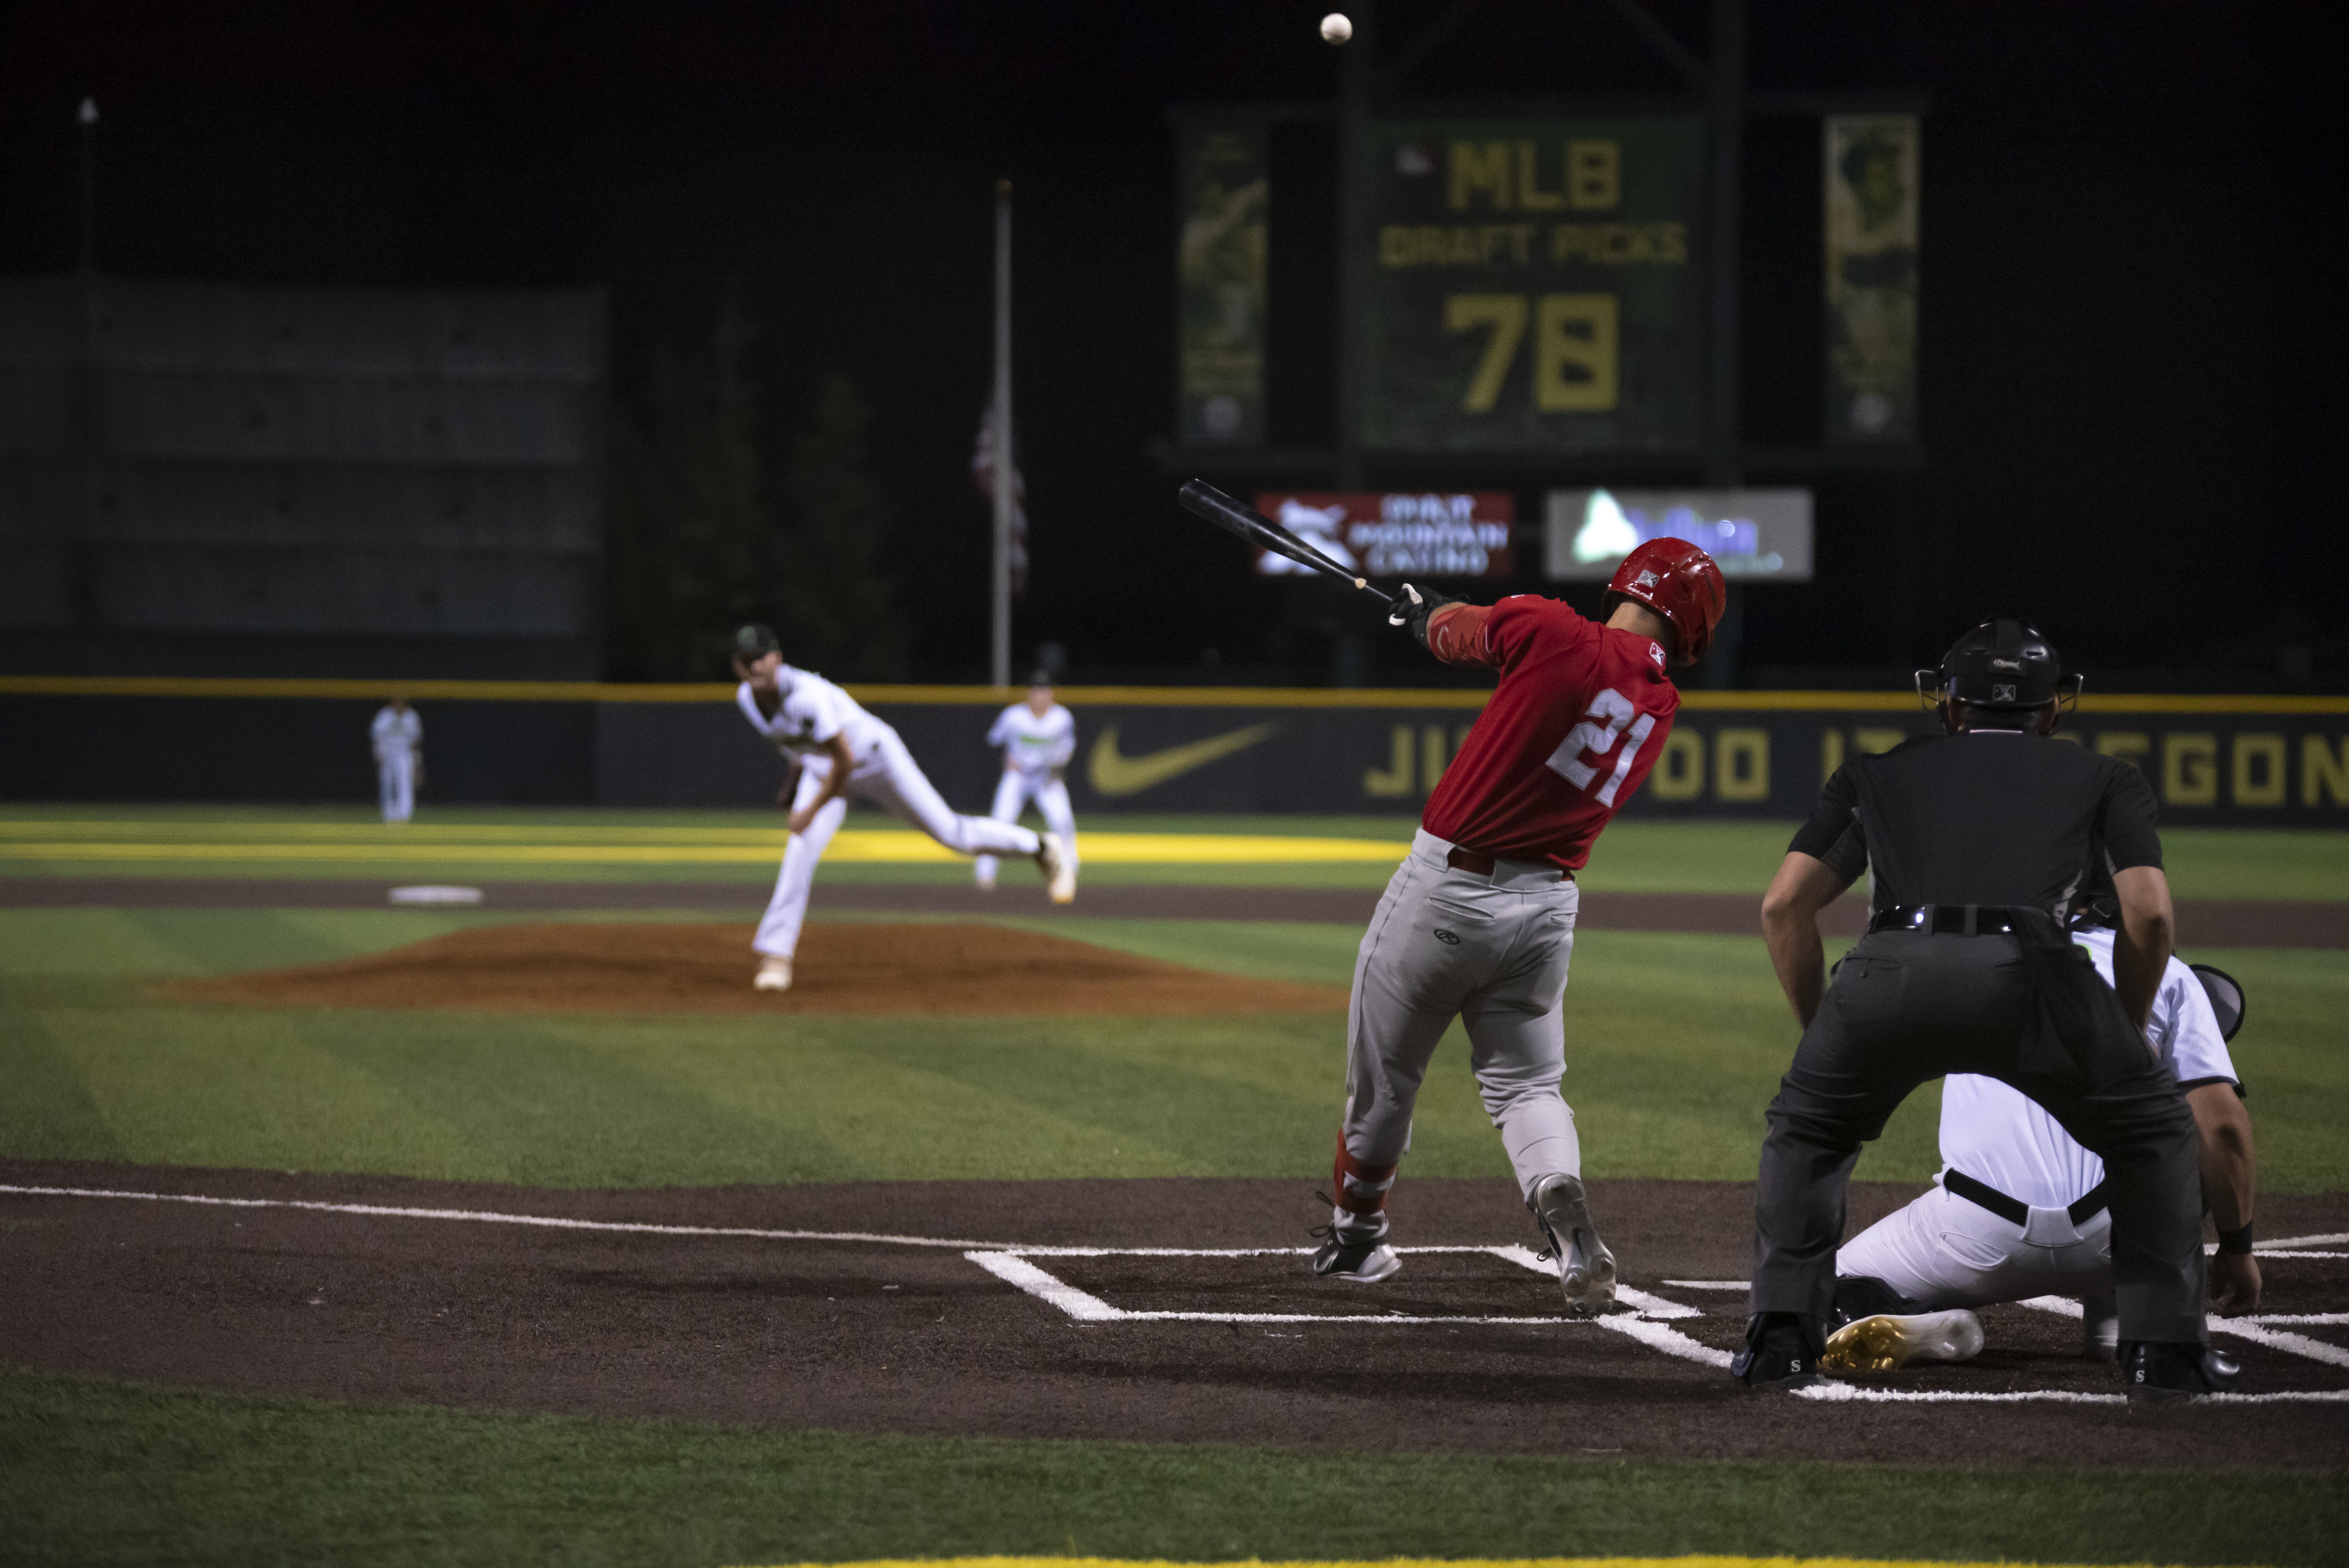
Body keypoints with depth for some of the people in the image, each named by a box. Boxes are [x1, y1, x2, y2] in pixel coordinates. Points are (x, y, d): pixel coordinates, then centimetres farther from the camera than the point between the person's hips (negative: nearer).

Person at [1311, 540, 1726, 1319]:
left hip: (1447, 888, -4)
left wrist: (1426, 611, 30)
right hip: (1545, 908, 4)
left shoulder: (1550, 633, -12)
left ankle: (1354, 1237, 30)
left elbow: (1452, 631, 6)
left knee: (1383, 1078, 14)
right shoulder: (1660, 706, 5)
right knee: (1526, 1084, 13)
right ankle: (1565, 1214, -15)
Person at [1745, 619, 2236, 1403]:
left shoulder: (1878, 774, 33)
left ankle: (1781, 1332, 16)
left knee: (1807, 1130, 30)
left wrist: (1822, 1031, 34)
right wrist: (2124, 1037, 28)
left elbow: (1783, 907, 23)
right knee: (2155, 1131, 24)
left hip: (1890, 966, 1)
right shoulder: (2105, 779, 30)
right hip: (2030, 974, -1)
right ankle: (2165, 1347, 15)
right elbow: (2149, 914, 14)